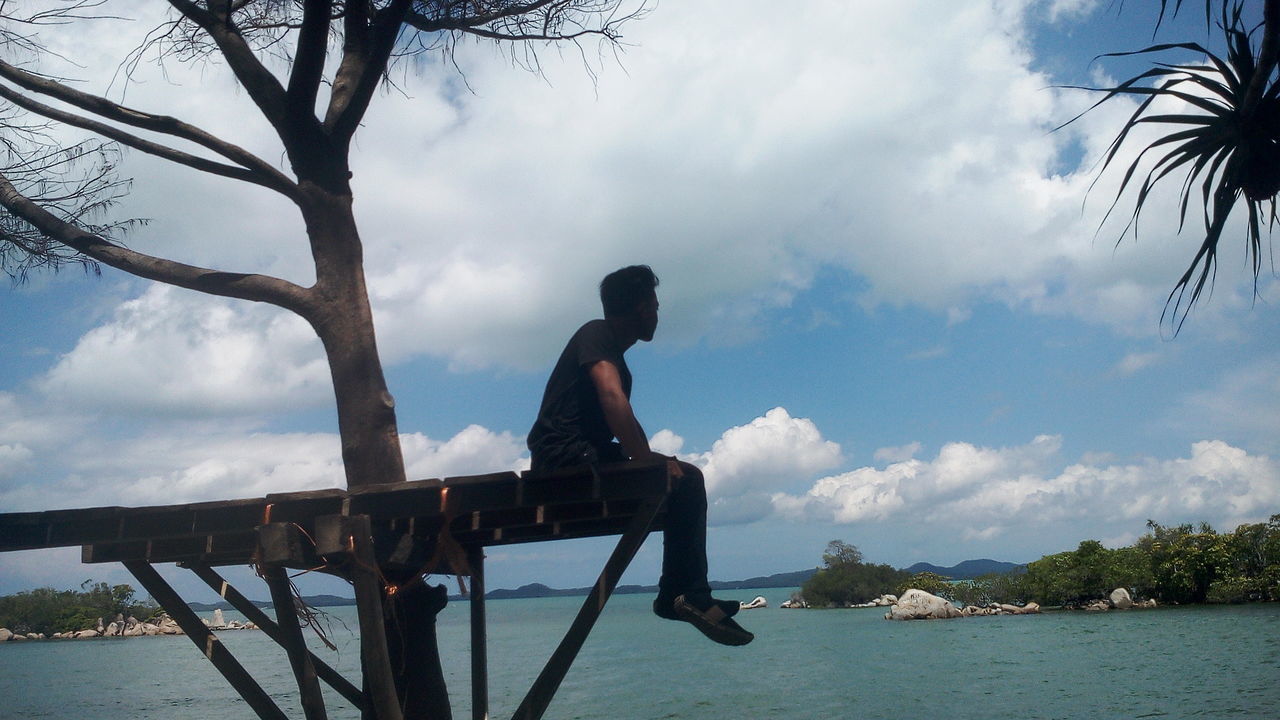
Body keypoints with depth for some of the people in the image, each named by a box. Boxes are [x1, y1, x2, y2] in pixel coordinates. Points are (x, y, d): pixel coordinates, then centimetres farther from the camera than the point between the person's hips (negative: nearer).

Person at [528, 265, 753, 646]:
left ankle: (679, 595, -1)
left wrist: (651, 458, 6)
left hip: (591, 457, 10)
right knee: (682, 481, -18)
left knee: (687, 477, 7)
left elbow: (627, 428, 24)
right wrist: (647, 461, -24)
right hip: (566, 455, -10)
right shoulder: (596, 336, -5)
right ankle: (689, 596, -17)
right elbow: (613, 398, -23)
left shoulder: (614, 355, 24)